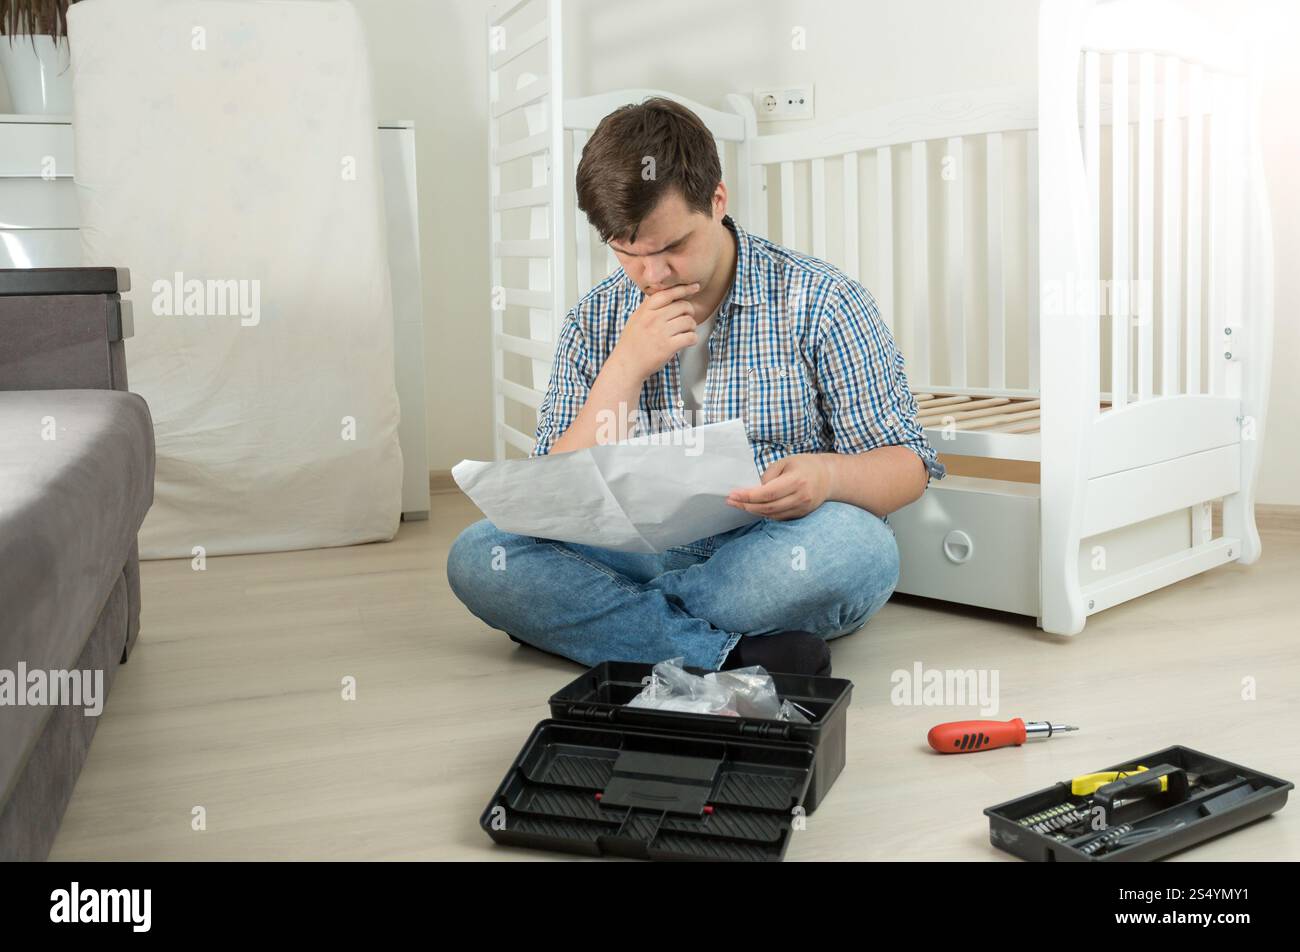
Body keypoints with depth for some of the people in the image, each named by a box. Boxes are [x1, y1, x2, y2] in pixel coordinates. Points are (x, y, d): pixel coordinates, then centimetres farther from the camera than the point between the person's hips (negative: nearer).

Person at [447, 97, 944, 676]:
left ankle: (610, 615, -18)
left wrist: (827, 474, -26)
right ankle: (735, 654, -26)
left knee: (855, 546, -37)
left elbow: (907, 463, -2)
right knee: (477, 555, -19)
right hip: (649, 553, 3)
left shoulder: (819, 302, -4)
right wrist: (627, 368, -13)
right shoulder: (595, 324, 5)